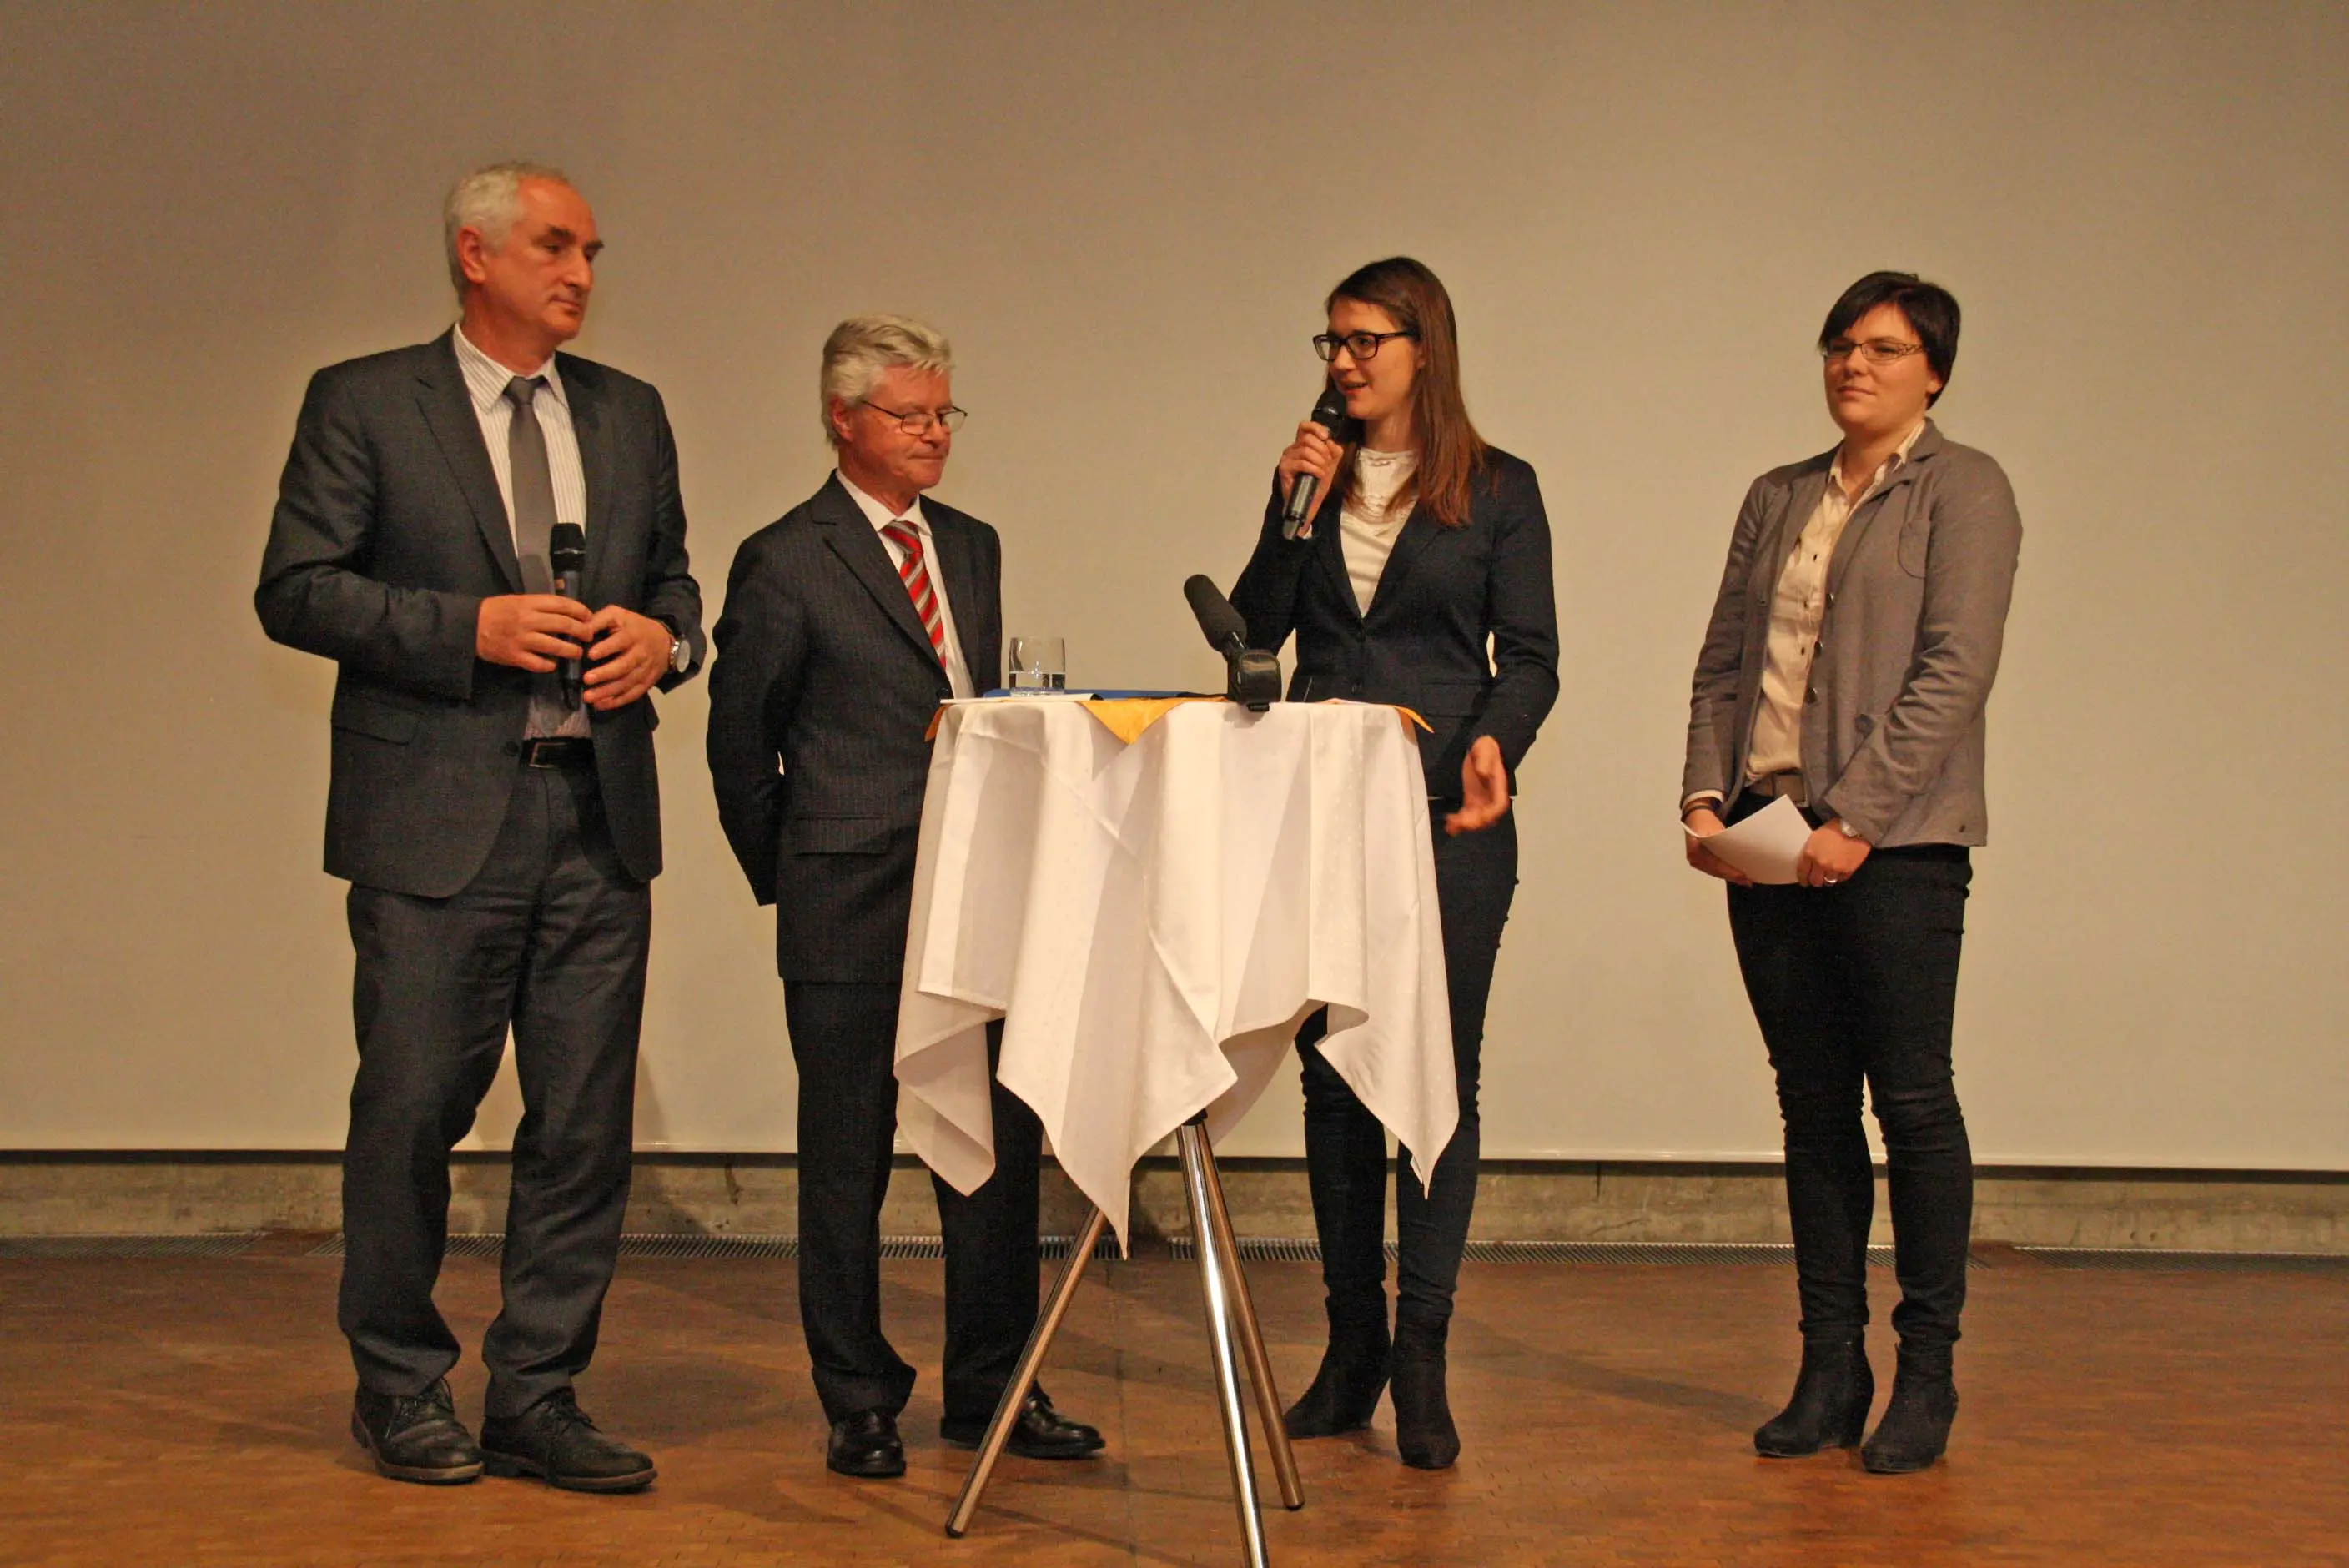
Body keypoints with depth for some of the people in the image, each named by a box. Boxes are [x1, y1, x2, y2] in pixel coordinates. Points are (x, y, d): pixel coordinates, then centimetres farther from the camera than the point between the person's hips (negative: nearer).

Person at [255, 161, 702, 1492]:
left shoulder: (630, 414, 16)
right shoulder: (364, 404, 2)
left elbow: (672, 578, 22)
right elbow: (296, 590, -4)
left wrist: (662, 636, -1)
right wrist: (469, 627, -15)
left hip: (598, 807, 4)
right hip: (438, 816, -4)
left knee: (587, 1120, 4)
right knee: (414, 1107, 2)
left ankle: (537, 1399, 15)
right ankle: (402, 1385, 20)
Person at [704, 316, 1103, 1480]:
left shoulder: (972, 546, 14)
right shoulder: (785, 564, -5)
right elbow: (739, 743, 1)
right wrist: (789, 876, 6)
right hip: (850, 914, -5)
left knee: (1001, 1148, 7)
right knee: (847, 1164, 5)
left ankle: (991, 1391, 20)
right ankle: (859, 1405, 17)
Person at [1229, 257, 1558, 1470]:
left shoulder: (1498, 489, 3)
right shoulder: (1314, 474, 14)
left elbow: (1530, 656, -1)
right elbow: (1252, 632, 8)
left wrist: (1493, 741, -20)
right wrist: (1294, 511, -4)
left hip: (1447, 816, -3)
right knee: (1332, 1074, 7)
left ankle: (1421, 1361, 1)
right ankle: (1352, 1344, 17)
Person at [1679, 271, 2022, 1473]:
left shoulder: (1963, 489, 0)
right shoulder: (1777, 499, 19)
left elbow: (1954, 671, -10)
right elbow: (1722, 661, 16)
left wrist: (1858, 818, -16)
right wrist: (1705, 794, 0)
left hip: (1893, 839, -5)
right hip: (1766, 832, 6)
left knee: (1911, 1097, -3)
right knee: (1812, 1104, 8)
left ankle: (1927, 1372, 6)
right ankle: (1831, 1364, 14)